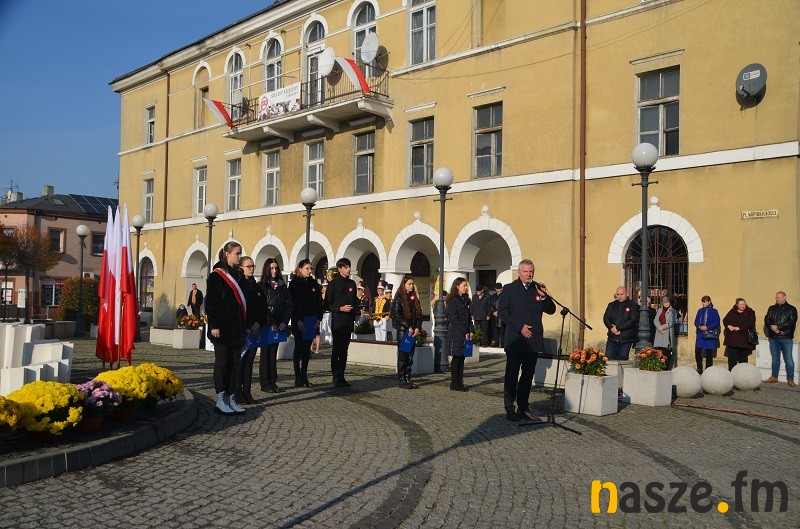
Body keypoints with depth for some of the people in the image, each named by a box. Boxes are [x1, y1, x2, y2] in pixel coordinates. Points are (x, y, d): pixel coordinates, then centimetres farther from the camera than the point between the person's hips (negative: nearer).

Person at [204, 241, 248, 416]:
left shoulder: (239, 275, 14)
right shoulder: (216, 276, -6)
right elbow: (210, 303, -10)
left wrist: (245, 326, 14)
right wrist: (214, 326, -16)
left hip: (237, 328, 6)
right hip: (223, 329, -6)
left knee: (234, 363, 8)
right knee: (222, 362, -1)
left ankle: (231, 399, 13)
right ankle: (220, 400, 6)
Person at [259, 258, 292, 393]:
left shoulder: (282, 286, 11)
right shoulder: (261, 286, -3)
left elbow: (288, 305, 8)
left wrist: (284, 322, -5)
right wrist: (271, 323, -14)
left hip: (279, 325, 4)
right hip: (266, 324, -4)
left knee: (273, 352, 7)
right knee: (266, 352, -1)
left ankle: (273, 382, 11)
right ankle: (265, 383, 3)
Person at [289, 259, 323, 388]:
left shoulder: (313, 283, 12)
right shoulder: (295, 283, -4)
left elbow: (318, 302, 11)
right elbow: (293, 303, -10)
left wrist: (318, 318, 1)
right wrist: (298, 320, -15)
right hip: (299, 322, -5)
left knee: (307, 349, 8)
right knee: (299, 349, -1)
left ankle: (304, 376, 15)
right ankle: (298, 378, 4)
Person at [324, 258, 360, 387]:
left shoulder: (352, 284, 13)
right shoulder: (333, 283, -4)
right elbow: (327, 305, -5)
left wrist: (356, 314, 5)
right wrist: (340, 309, -17)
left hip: (349, 322, 5)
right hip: (337, 322, -5)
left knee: (344, 350, 9)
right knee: (336, 350, -2)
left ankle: (341, 377, 15)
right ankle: (336, 378, 3)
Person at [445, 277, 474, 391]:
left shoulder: (464, 300, 17)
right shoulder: (453, 300, -9)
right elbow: (454, 319, -14)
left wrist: (471, 330, 4)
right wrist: (464, 332, -15)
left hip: (465, 334, 8)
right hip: (456, 334, -8)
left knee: (461, 358, 9)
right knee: (456, 358, -4)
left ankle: (459, 383, 14)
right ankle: (454, 384, 2)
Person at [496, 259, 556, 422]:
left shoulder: (538, 289, 11)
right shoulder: (509, 289, 0)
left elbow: (551, 310, 9)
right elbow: (502, 310, -8)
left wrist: (544, 296, -10)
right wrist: (520, 327, -14)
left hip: (533, 340, 4)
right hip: (515, 340, -4)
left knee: (528, 375, 11)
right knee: (512, 375, 1)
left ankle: (523, 407, 20)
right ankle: (510, 409, 9)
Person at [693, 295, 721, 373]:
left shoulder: (714, 311, 0)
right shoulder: (700, 311, 13)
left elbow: (716, 322, -7)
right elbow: (696, 321, 11)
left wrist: (707, 327, -17)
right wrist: (699, 326, -10)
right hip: (700, 334, 4)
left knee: (709, 353, 1)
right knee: (697, 351, -2)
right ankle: (699, 369, 11)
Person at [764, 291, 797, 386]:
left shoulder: (791, 309, 0)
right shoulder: (772, 308, 14)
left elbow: (791, 322, -12)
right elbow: (767, 319, 4)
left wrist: (778, 327, -17)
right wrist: (772, 327, -15)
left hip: (786, 337, -4)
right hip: (773, 337, 4)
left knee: (788, 358, -2)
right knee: (775, 358, 11)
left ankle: (790, 379, 5)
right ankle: (774, 377, 18)